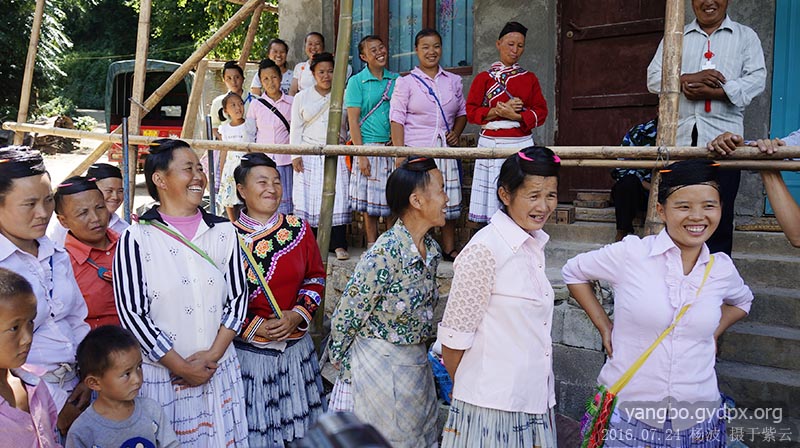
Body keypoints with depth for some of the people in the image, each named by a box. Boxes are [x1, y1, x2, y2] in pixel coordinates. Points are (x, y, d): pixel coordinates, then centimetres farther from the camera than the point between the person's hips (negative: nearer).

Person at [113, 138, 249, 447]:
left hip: (220, 371, 3)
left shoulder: (224, 231, 3)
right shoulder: (137, 239, -9)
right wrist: (182, 367, -9)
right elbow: (131, 313, -9)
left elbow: (237, 297, 4)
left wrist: (212, 355, -6)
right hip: (162, 374, -3)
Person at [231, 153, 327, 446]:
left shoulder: (299, 229, 0)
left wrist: (297, 316, -9)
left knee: (297, 424, 17)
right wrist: (256, 327, -14)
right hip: (247, 349, -3)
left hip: (295, 344, 3)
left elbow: (315, 278, 6)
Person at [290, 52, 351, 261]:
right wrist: (295, 155, -1)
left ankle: (339, 245, -4)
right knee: (309, 197, -2)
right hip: (309, 155, 1)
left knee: (338, 197, -8)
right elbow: (296, 128, 8)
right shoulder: (302, 97, 10)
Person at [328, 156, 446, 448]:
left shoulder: (431, 250, -1)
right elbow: (344, 320, -17)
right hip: (379, 366, -7)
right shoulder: (385, 254, -25)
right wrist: (347, 373, -5)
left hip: (417, 364, 8)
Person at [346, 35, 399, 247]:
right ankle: (372, 247, 13)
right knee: (370, 202, 2)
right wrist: (361, 154, -11)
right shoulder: (357, 81, 1)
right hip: (369, 147, -3)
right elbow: (353, 120, -4)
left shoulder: (396, 79, 10)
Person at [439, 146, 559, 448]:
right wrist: (465, 388, -1)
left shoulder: (534, 244, 6)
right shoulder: (484, 250, -18)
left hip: (534, 398, 7)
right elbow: (455, 335, -14)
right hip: (492, 404, -7)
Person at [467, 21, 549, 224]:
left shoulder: (530, 78, 13)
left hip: (522, 145, 1)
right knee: (492, 199, -3)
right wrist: (498, 111, -12)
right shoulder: (484, 78, 8)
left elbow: (541, 112, 6)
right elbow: (471, 112, 2)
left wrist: (516, 116, -11)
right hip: (491, 145, -1)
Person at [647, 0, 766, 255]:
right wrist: (689, 78, -11)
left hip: (722, 138, -1)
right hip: (679, 138, 2)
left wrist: (713, 92, -14)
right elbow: (654, 78, 7)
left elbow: (757, 79, 0)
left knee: (719, 214, -2)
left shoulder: (745, 36, 13)